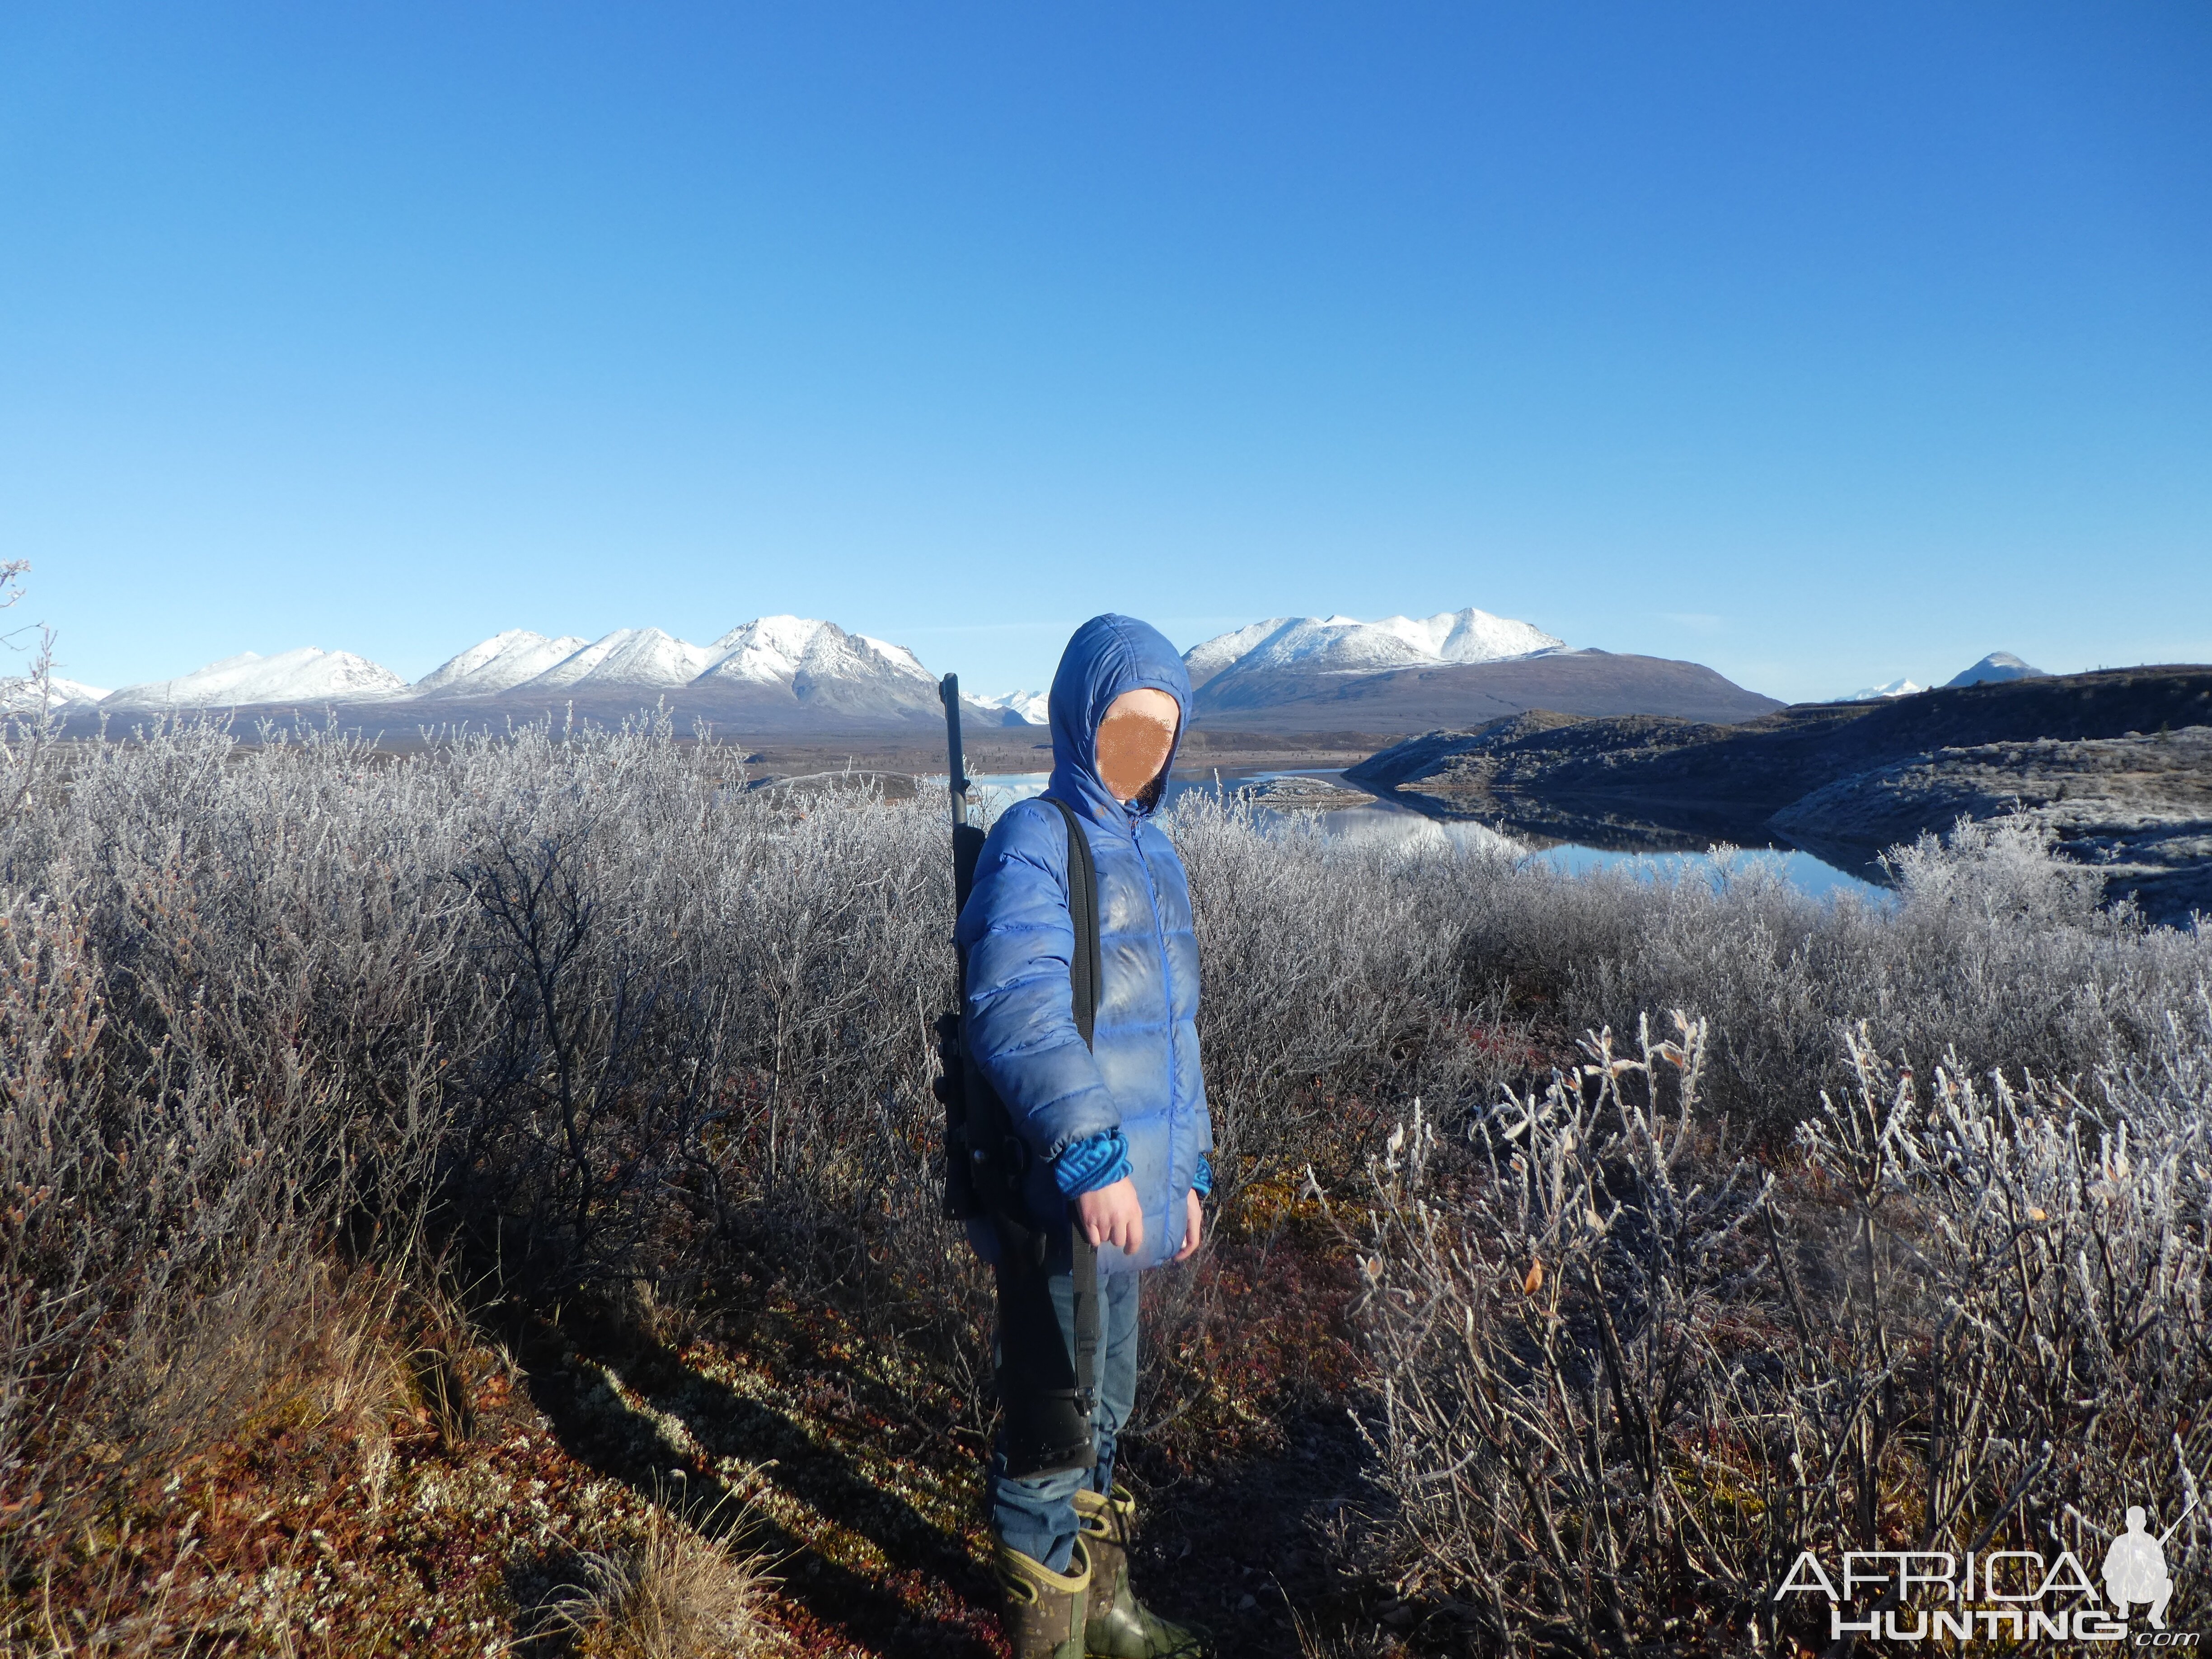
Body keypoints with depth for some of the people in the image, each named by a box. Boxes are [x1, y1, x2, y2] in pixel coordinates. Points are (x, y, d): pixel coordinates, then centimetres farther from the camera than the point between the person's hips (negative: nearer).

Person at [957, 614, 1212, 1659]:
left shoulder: (1153, 852, 13)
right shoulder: (1035, 840, -13)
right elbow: (1015, 1009, -27)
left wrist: (1186, 1170, 18)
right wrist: (1092, 1157, -32)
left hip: (1127, 1195, 9)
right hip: (1060, 1196, -8)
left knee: (1104, 1412, 23)